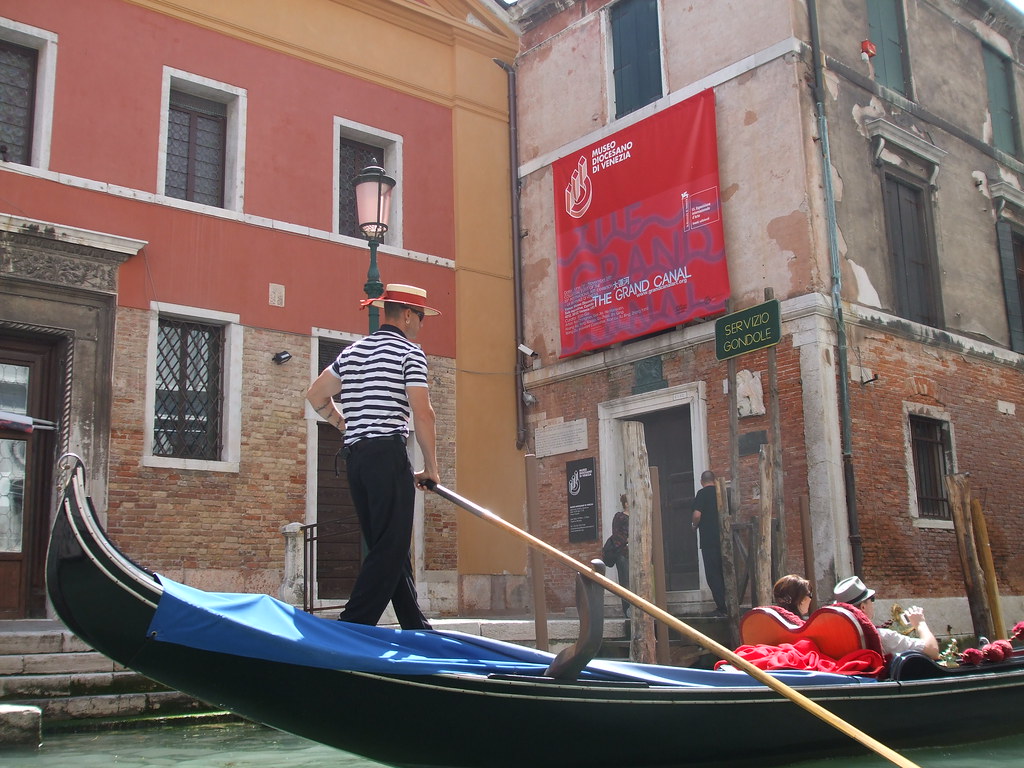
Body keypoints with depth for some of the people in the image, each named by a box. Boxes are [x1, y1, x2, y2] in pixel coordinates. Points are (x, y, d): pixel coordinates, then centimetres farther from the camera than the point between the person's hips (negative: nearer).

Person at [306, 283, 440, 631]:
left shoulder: (352, 351, 18)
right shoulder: (410, 353, -3)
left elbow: (315, 396, 22)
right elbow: (422, 413, -10)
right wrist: (431, 468, -3)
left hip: (355, 457, 8)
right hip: (388, 455, -8)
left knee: (387, 547, 12)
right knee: (390, 548, -6)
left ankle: (416, 629, 18)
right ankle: (351, 627, -11)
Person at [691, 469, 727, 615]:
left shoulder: (702, 494, -8)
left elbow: (697, 514, -18)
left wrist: (694, 525, 2)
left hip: (709, 540, -5)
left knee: (713, 574, 0)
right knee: (724, 573, 14)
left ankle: (722, 606, -4)